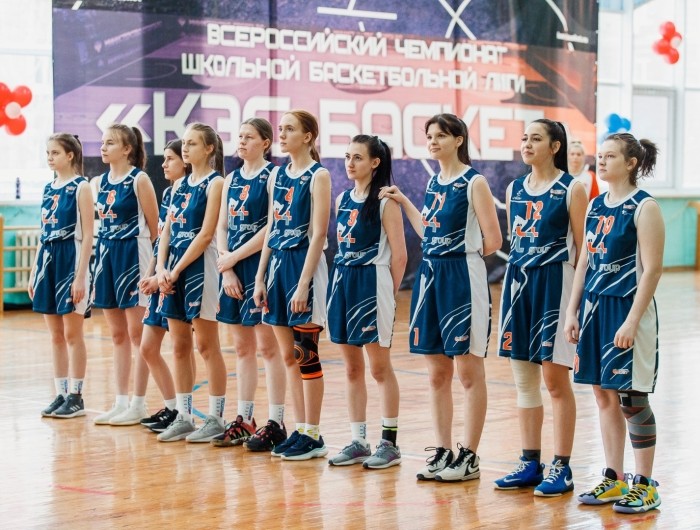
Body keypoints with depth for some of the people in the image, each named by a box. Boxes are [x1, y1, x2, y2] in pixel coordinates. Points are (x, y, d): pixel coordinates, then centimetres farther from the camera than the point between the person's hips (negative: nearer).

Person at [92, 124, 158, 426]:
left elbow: (154, 226, -6)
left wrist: (152, 267, -6)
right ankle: (120, 403, 15)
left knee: (136, 333, -2)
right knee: (117, 335, 10)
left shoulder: (139, 180, -8)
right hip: (106, 254, 7)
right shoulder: (100, 182, 11)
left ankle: (139, 404, 4)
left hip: (133, 254, -7)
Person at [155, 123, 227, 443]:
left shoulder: (215, 183, -6)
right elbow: (167, 230, 12)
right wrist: (161, 268, -2)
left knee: (207, 345, -3)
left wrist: (176, 270, -14)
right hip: (174, 268, 7)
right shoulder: (181, 185, 15)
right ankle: (183, 417, 14)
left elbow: (206, 235, -13)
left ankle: (216, 418, 3)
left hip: (200, 266, -7)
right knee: (179, 347, 8)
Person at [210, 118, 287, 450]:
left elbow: (272, 228, -14)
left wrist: (234, 258, -12)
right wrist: (226, 268, -3)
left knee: (267, 346, -4)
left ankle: (276, 424, 0)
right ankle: (243, 420, 16)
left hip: (261, 264, -7)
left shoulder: (272, 176, -6)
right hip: (233, 268, 7)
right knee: (242, 348, 10)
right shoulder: (231, 180, 13)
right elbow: (222, 227, 10)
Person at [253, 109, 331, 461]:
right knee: (288, 356, 9)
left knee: (306, 355, -3)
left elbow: (318, 234, -14)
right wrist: (260, 278, 10)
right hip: (277, 264, 7)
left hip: (304, 265, -7)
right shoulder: (279, 175, 12)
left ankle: (313, 436, 4)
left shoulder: (318, 176, -9)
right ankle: (300, 430, 15)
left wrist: (303, 285, -19)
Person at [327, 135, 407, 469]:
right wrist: (344, 277, 8)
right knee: (352, 368, 9)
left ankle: (389, 443, 5)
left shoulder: (385, 200, -8)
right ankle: (358, 442, 16)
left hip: (372, 282, -7)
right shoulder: (343, 199, 12)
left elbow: (399, 255, -8)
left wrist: (388, 294, -5)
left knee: (380, 367, -1)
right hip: (343, 281, 7)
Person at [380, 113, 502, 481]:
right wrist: (403, 202, 18)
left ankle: (469, 458, 6)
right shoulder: (434, 182, 13)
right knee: (437, 372, 10)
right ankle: (442, 453, 17)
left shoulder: (474, 182, -8)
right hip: (430, 276, 8)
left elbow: (492, 239, -10)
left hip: (463, 279, -8)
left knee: (469, 371, 0)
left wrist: (465, 256, 3)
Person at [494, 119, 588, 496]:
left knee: (555, 379, -3)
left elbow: (582, 248, -6)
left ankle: (561, 468, 4)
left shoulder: (571, 189, -5)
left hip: (554, 282, -6)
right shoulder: (515, 189, 11)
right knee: (523, 378, 9)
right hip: (518, 281, 6)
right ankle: (530, 464, 17)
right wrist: (518, 276, 13)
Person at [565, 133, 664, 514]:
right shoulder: (595, 206, 11)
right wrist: (572, 311, 10)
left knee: (631, 398, -2)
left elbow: (652, 269, -14)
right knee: (604, 395, 10)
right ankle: (613, 479, 19)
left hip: (628, 309, -7)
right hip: (595, 307, 7)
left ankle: (644, 485, 8)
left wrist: (632, 322, -19)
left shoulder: (644, 208, -10)